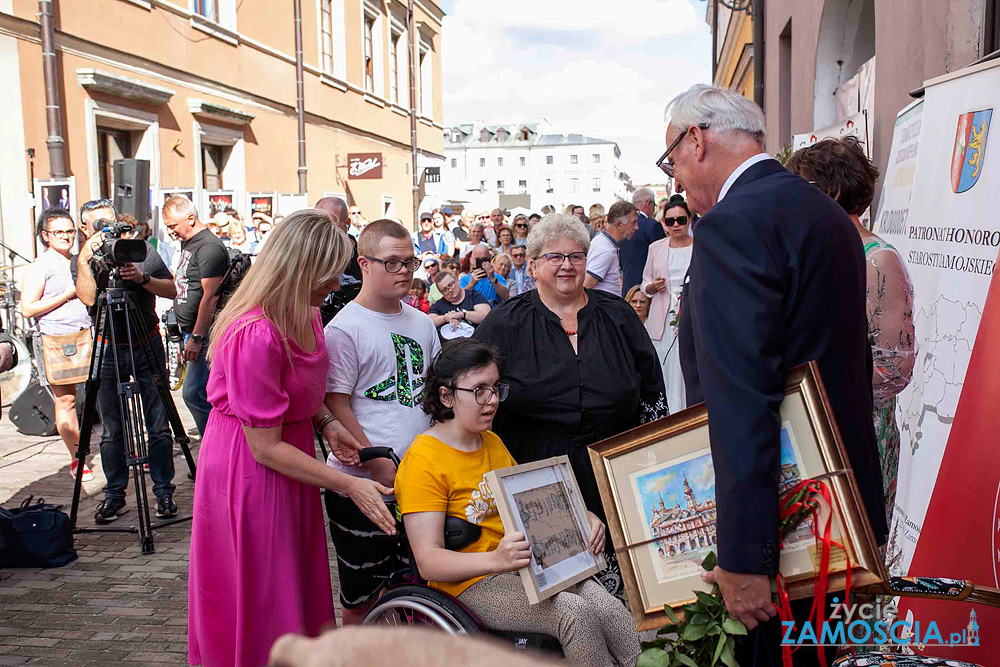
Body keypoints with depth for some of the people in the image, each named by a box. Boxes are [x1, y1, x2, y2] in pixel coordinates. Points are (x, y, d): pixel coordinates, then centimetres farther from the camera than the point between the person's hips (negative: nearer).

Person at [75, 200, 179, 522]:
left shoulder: (142, 250, 2)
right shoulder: (84, 261, 4)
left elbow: (171, 290, -3)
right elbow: (88, 297, -14)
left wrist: (142, 278, -18)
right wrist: (84, 259, -22)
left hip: (147, 345, -1)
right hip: (107, 350, 1)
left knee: (158, 425, 1)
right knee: (112, 431, 6)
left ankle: (164, 492, 11)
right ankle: (114, 495, 18)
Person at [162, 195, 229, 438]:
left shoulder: (210, 247, -15)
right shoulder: (187, 244, 17)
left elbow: (210, 296, -21)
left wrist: (196, 338, -22)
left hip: (205, 334, -10)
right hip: (191, 330, 10)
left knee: (194, 393, -12)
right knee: (206, 394, 11)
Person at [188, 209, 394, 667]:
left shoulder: (303, 312, 0)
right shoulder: (255, 335, -29)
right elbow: (266, 446, -25)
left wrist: (326, 423, 0)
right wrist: (349, 486, -21)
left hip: (291, 450, 9)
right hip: (247, 470, -9)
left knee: (296, 584, 18)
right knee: (257, 599, 7)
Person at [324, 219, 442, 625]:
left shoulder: (421, 322, 12)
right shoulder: (344, 329, -9)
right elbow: (335, 406, -12)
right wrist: (377, 464, -18)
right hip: (363, 484, -6)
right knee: (363, 595, 6)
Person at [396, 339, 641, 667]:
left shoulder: (493, 443, 17)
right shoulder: (422, 462, -11)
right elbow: (429, 562, -18)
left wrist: (582, 519, 6)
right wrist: (496, 559, -34)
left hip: (531, 565, 7)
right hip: (471, 583, -7)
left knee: (616, 614, -17)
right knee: (575, 614, -28)